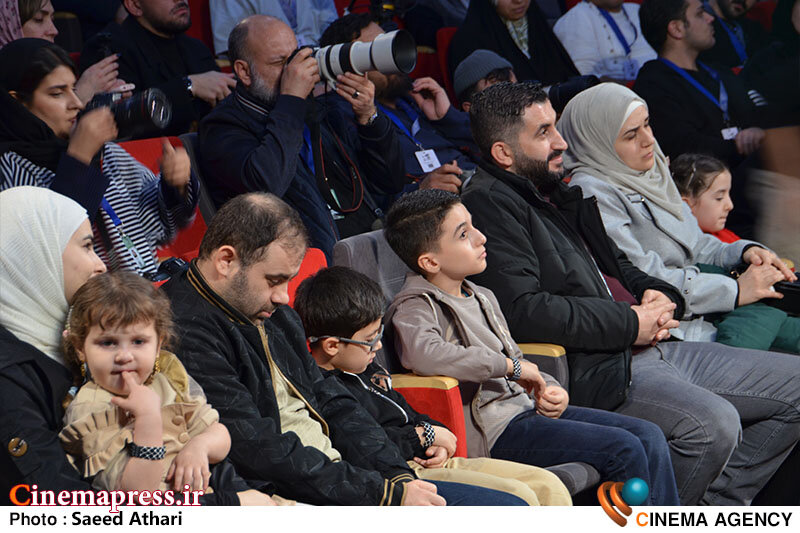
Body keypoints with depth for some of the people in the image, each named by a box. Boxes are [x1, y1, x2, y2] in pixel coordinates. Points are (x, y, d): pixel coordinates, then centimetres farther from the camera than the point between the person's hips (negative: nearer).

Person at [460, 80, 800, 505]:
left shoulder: (557, 191, 20)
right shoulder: (487, 206, -11)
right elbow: (522, 311, -23)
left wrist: (656, 295, 6)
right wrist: (631, 323, -16)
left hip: (645, 346, 10)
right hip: (591, 369, -10)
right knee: (714, 424, -32)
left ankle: (712, 507, 7)